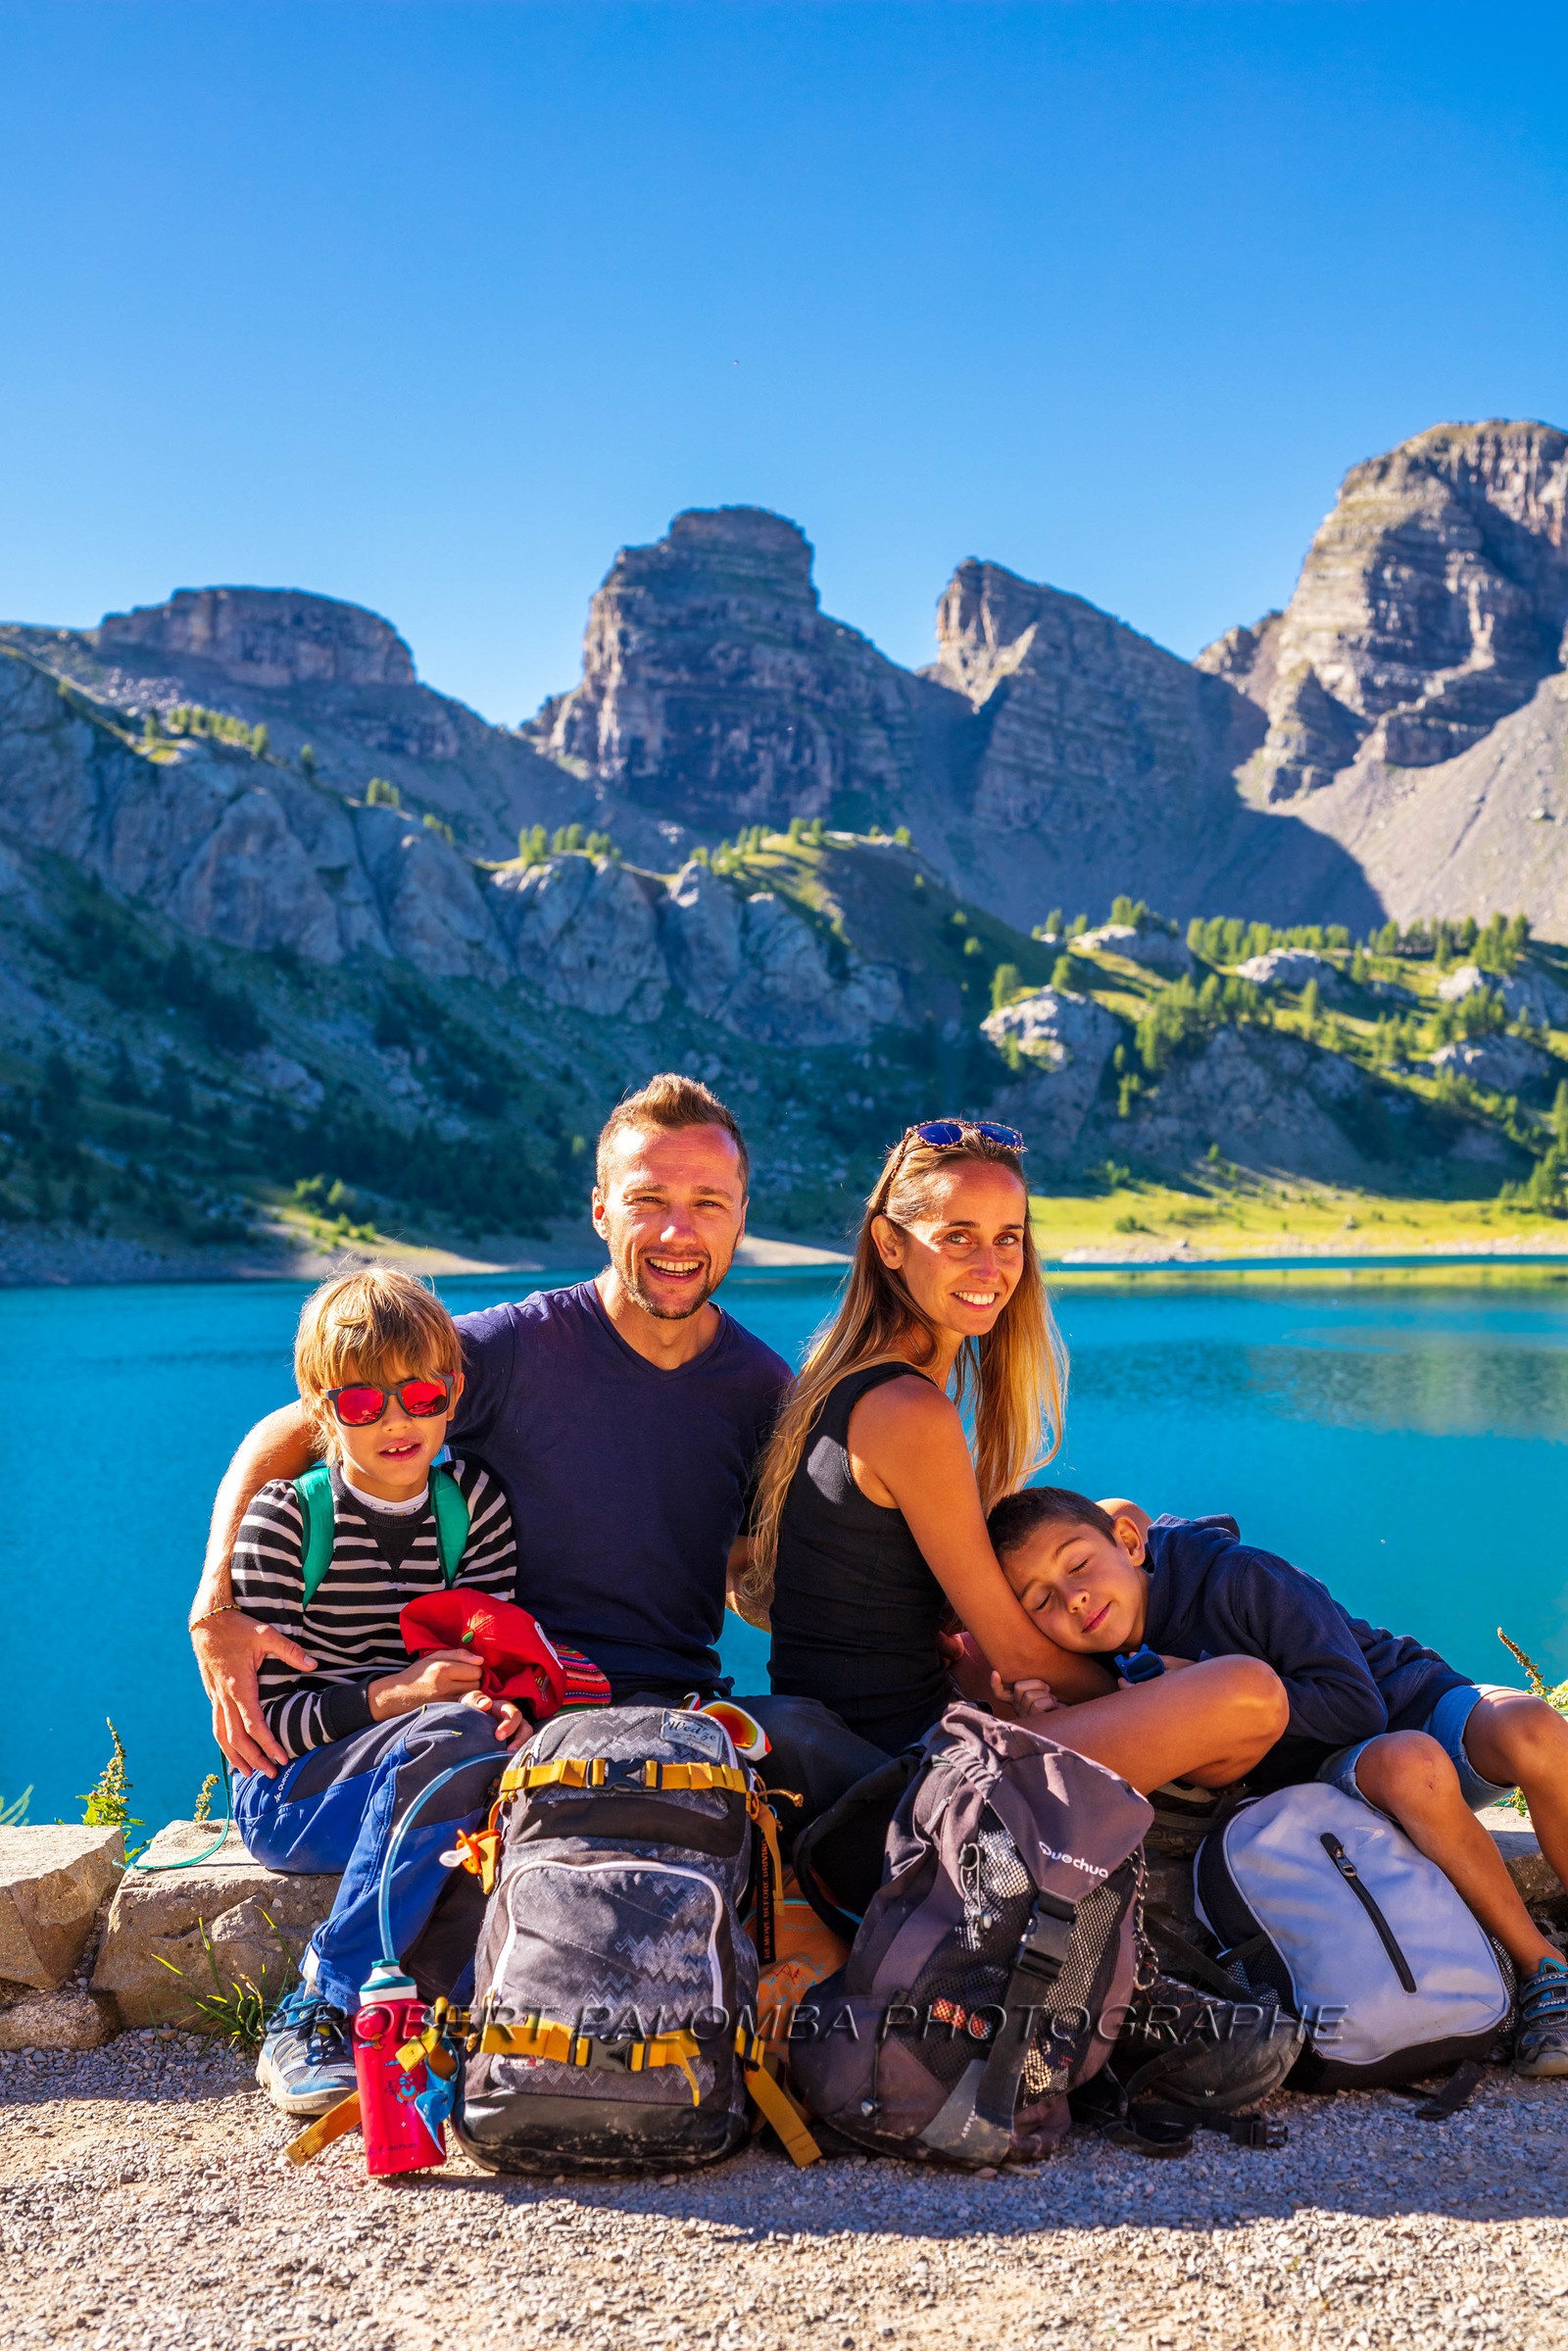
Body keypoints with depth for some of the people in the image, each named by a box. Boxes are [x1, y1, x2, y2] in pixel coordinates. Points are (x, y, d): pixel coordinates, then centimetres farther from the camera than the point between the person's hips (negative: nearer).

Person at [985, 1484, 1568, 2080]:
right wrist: (1058, 1726, -23)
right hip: (1332, 1779, 2)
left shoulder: (1240, 1577, -21)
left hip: (1413, 1697, -2)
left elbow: (1356, 1705, -20)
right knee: (1408, 1764, -35)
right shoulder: (1109, 1676, -7)